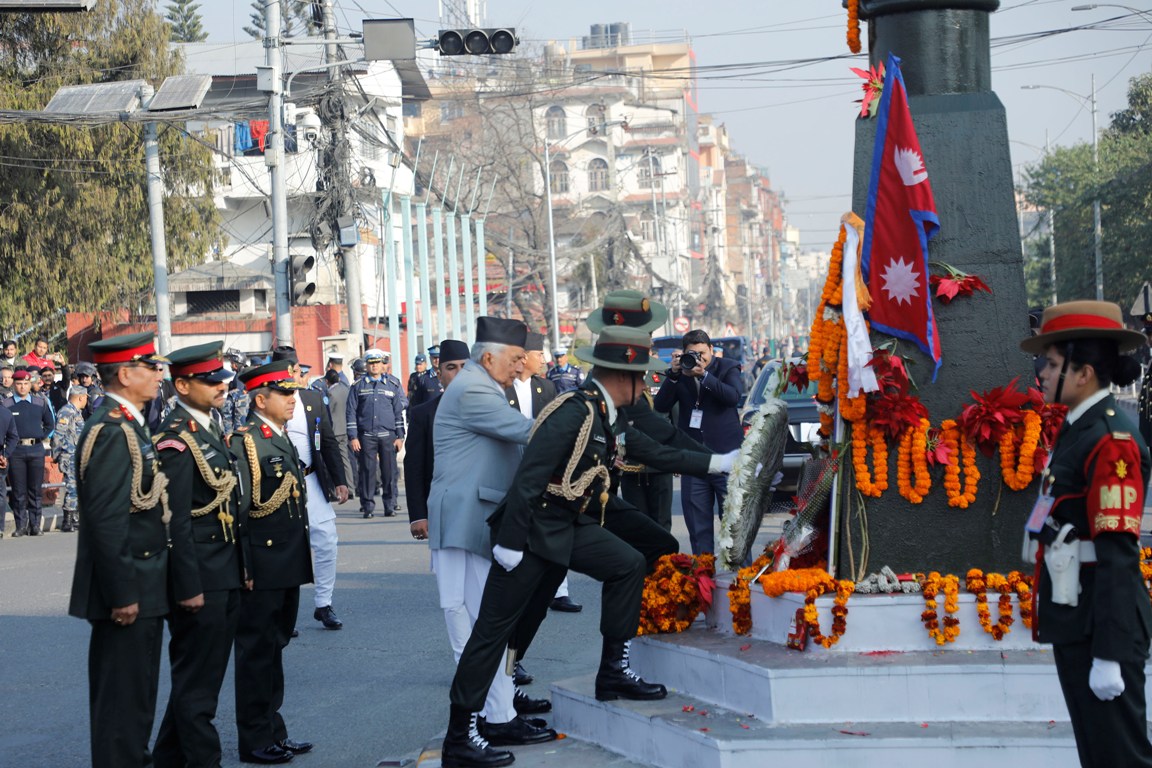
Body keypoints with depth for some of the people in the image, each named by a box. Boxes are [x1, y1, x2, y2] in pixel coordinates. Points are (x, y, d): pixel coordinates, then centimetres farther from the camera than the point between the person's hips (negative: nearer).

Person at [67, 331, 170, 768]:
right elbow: (106, 520, -24)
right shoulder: (111, 432, -19)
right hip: (130, 589, -10)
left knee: (134, 693, 18)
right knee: (125, 696, -3)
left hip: (139, 588, 10)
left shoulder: (126, 425, 14)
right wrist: (122, 593, -23)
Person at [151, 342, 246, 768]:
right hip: (200, 579, -10)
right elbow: (176, 520, -20)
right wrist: (189, 586, -21)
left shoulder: (212, 427, 13)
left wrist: (240, 568, 17)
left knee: (207, 673, 17)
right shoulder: (177, 438, -16)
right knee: (197, 681, 0)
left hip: (225, 576, 10)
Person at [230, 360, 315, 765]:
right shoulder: (243, 442, -14)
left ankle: (273, 730, 26)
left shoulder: (282, 439, 14)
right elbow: (236, 509, -18)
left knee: (274, 647, 17)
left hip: (288, 565, 9)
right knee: (256, 651, 0)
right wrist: (244, 569, -21)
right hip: (261, 568, -9)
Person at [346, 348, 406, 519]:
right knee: (367, 471, -1)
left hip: (388, 435, 1)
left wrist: (400, 436, 4)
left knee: (389, 471, 1)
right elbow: (351, 412, 4)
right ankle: (368, 507, 4)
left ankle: (390, 505, 9)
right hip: (366, 436, -1)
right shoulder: (358, 386, 6)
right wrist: (353, 437, -3)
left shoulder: (393, 385, 9)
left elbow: (399, 411, 10)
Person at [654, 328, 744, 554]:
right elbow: (660, 406, 0)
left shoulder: (727, 368, 3)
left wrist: (703, 375, -22)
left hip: (725, 455, -3)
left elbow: (733, 396, -15)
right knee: (697, 524, 5)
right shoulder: (680, 374, 9)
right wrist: (673, 374, -11)